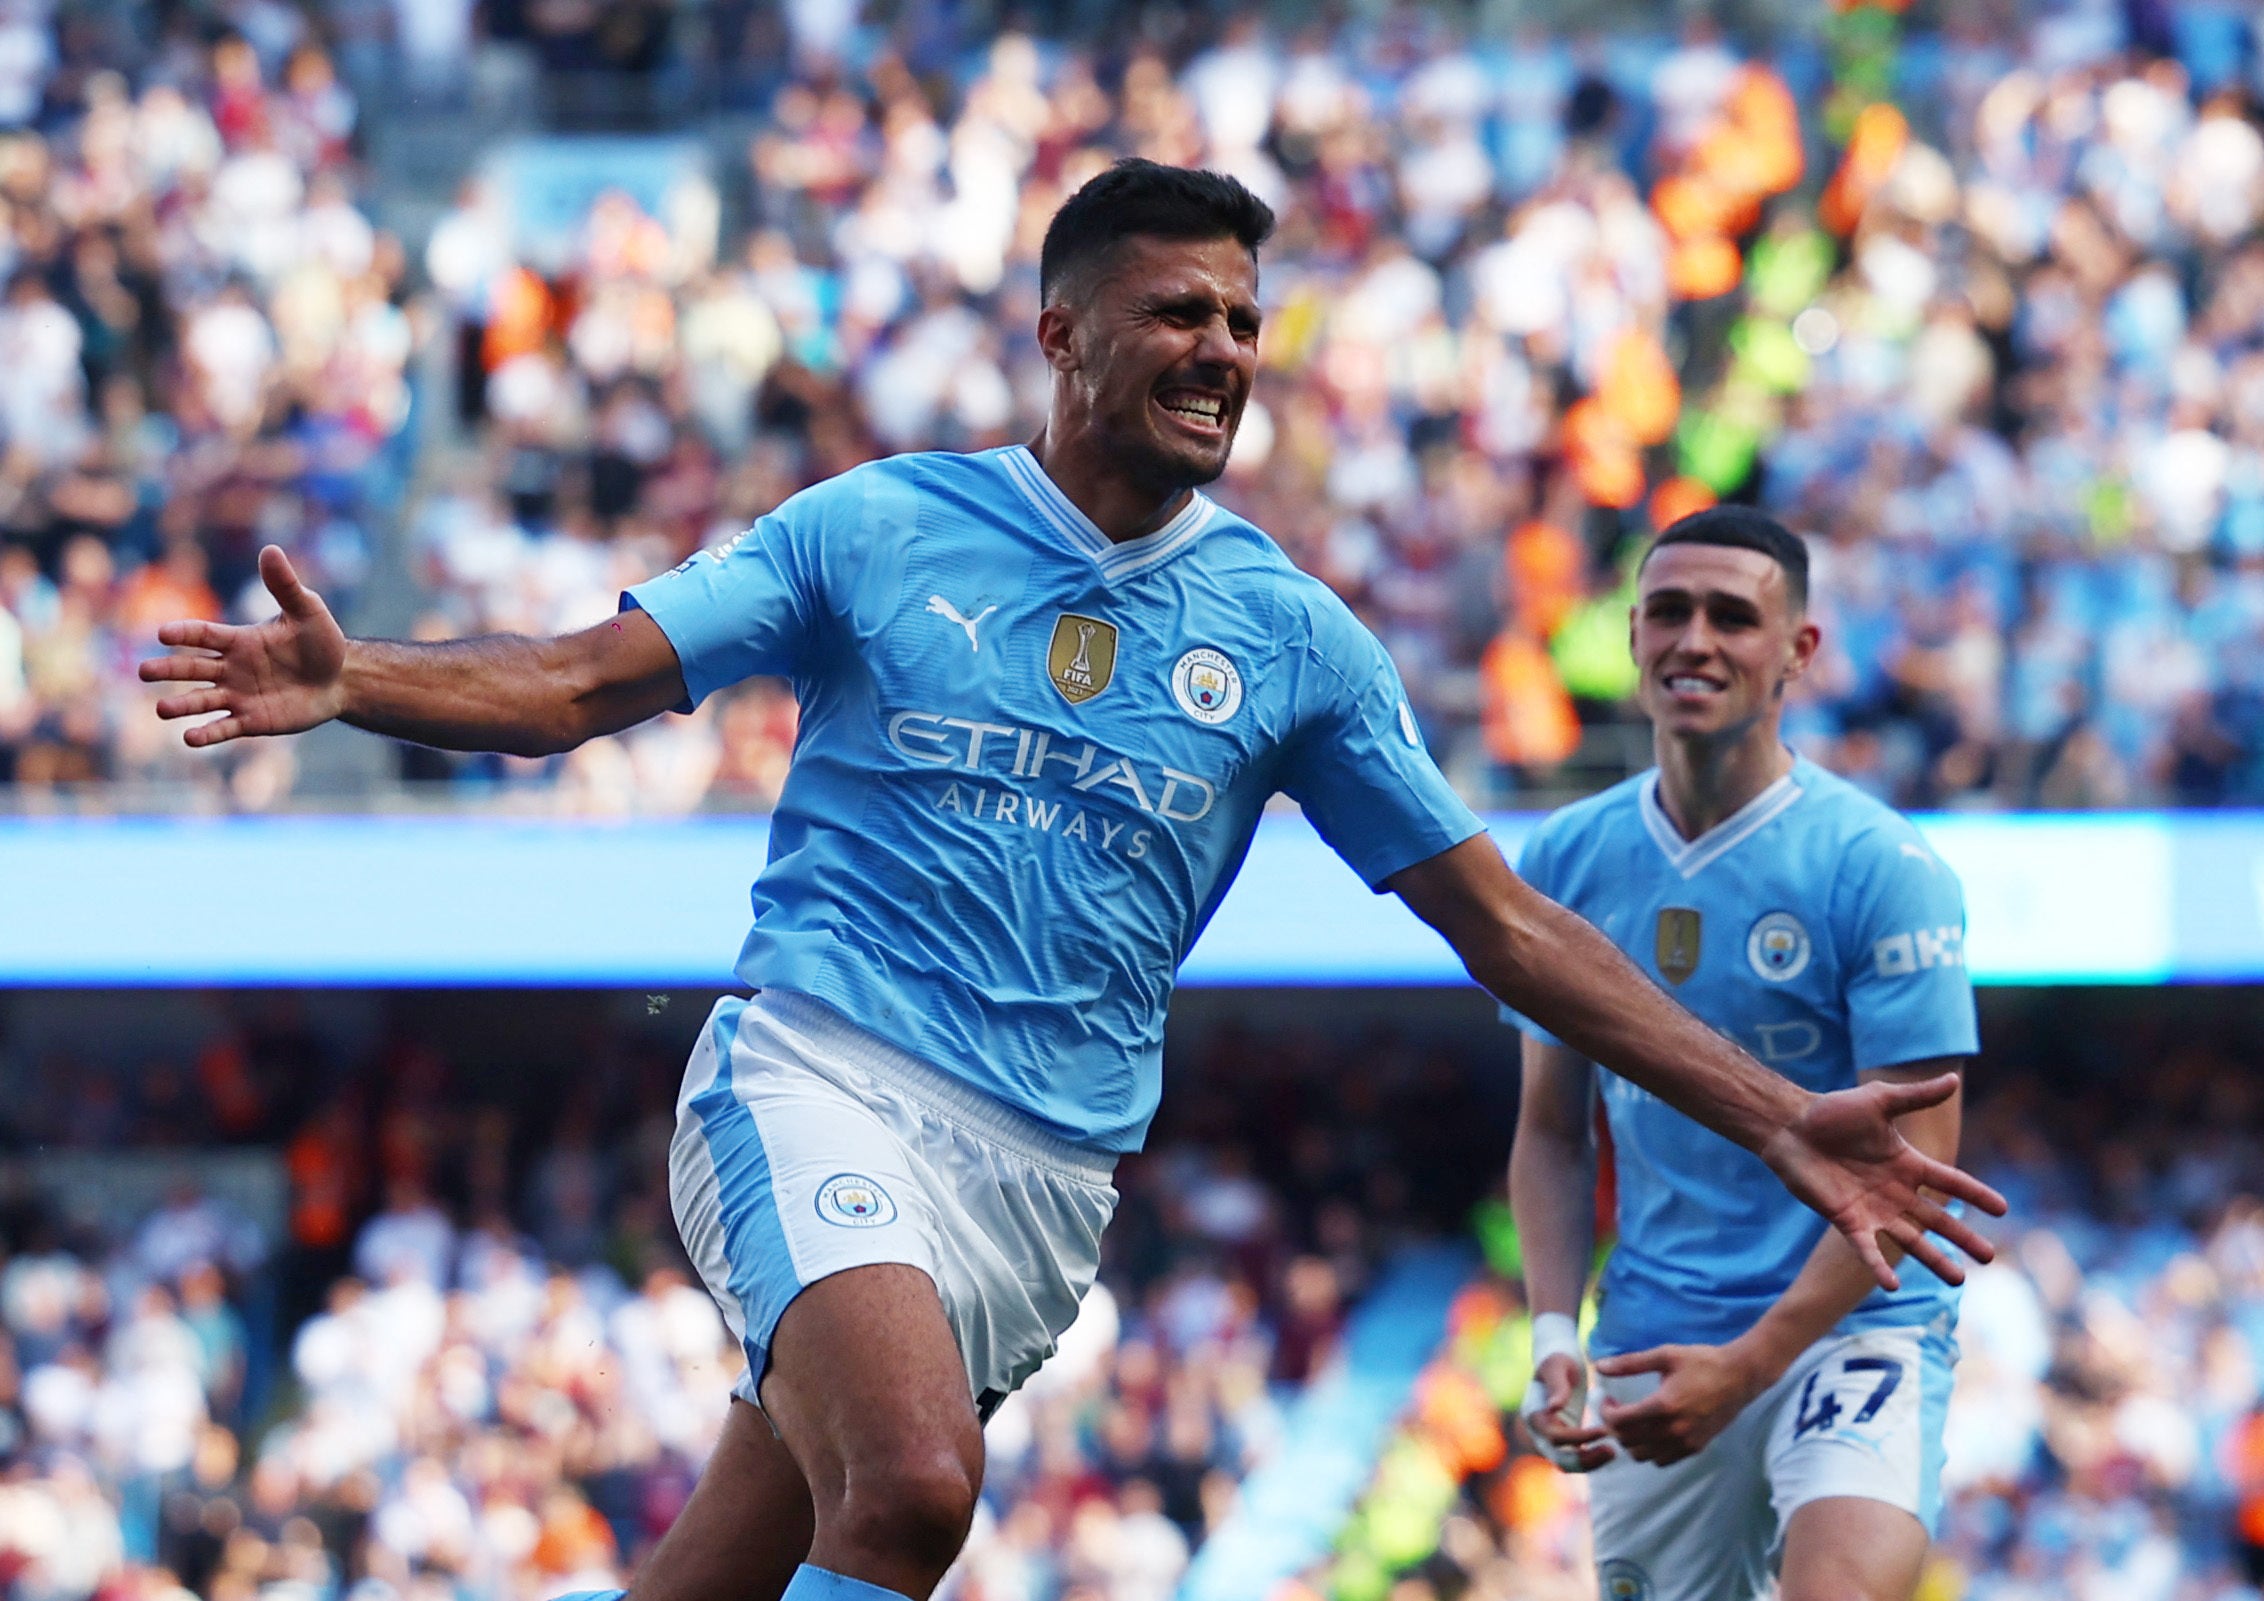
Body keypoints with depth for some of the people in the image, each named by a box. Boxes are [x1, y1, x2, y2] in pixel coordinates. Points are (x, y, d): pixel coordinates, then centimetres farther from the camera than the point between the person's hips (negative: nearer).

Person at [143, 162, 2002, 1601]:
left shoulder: (1289, 632, 9)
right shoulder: (875, 527, 3)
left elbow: (1503, 924, 11)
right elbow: (580, 683, 1)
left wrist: (1777, 1119, 5)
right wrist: (350, 681, -19)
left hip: (1049, 1168, 3)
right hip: (820, 1080, -3)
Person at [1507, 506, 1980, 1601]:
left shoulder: (1881, 870, -9)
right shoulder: (1565, 864, 6)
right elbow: (1552, 1134, 13)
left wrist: (1748, 1365, -18)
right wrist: (1553, 1337, -3)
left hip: (1852, 1326, -5)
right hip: (1651, 1348, 5)